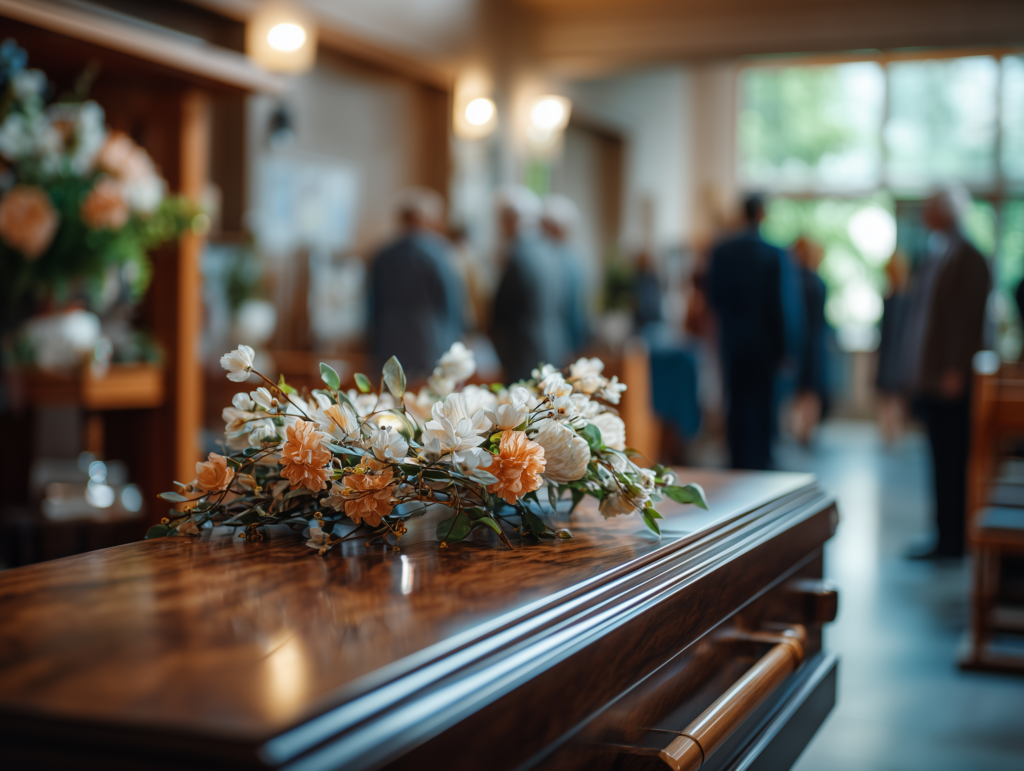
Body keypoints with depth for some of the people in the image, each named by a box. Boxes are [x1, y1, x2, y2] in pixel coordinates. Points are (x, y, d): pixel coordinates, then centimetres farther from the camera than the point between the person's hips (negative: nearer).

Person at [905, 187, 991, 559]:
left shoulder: (969, 260, -10)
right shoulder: (934, 256, 16)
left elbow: (968, 319, -15)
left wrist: (955, 371, -18)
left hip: (953, 379, -9)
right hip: (931, 375, 9)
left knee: (953, 461, -5)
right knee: (943, 461, 12)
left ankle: (953, 539, 0)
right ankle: (948, 535, 19)